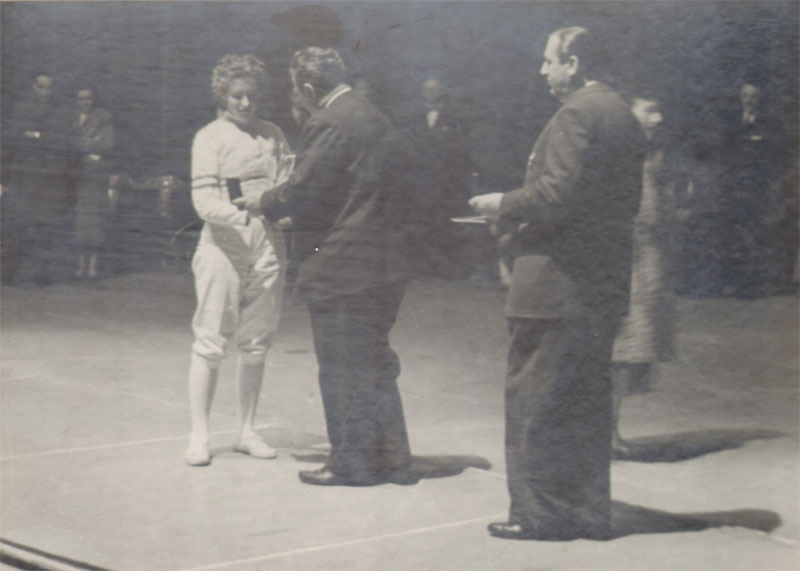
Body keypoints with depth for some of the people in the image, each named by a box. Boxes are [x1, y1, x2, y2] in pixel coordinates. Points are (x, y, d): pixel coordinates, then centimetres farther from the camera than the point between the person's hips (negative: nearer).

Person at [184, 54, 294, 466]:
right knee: (210, 344, -3)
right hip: (223, 247, -4)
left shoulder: (272, 134, 13)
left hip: (267, 248, 4)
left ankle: (247, 432, 17)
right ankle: (199, 436, 4)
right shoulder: (209, 138, 0)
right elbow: (204, 202, -9)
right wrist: (244, 214, -24)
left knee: (255, 346, 8)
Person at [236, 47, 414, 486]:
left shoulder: (328, 124, -16)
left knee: (342, 368, 2)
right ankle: (389, 455, 24)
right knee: (373, 363, 17)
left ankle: (352, 462, 10)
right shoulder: (374, 118, 12)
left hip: (340, 267, -9)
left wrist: (261, 204, 2)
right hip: (382, 264, 9)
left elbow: (303, 190, -16)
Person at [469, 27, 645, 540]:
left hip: (557, 283, -9)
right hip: (604, 281, 10)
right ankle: (588, 511, 19)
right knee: (587, 399, 13)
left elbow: (558, 194, -22)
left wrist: (505, 205, -5)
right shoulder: (622, 114, 15)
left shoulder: (576, 115, -14)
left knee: (534, 396, -1)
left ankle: (539, 512, 2)